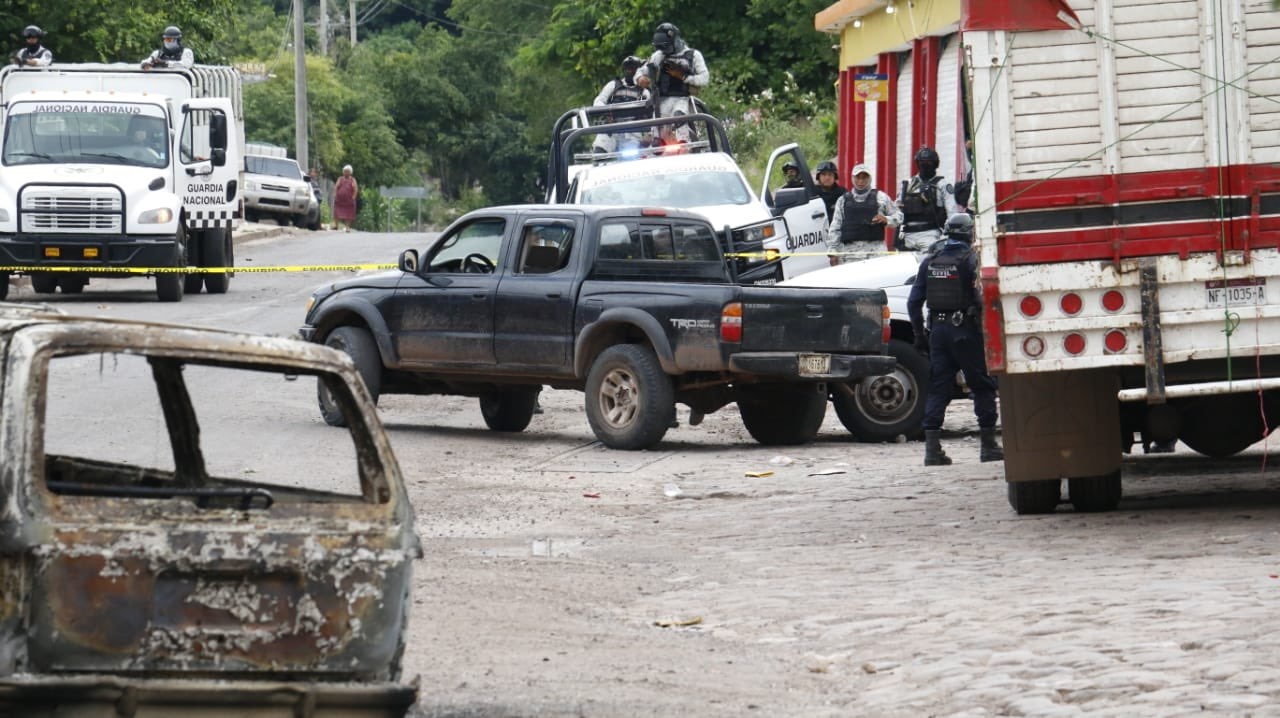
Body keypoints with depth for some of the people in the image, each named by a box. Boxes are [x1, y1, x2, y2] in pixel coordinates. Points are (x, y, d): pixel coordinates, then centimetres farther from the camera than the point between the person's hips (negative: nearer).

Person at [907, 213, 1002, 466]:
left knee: (938, 388, 6)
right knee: (982, 386, 4)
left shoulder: (930, 261, 8)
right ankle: (988, 444, 5)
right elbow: (982, 296, -17)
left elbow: (914, 301, 9)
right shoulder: (970, 259, -8)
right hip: (965, 329, -5)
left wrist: (919, 334, 15)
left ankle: (932, 447, -2)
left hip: (938, 329, 5)